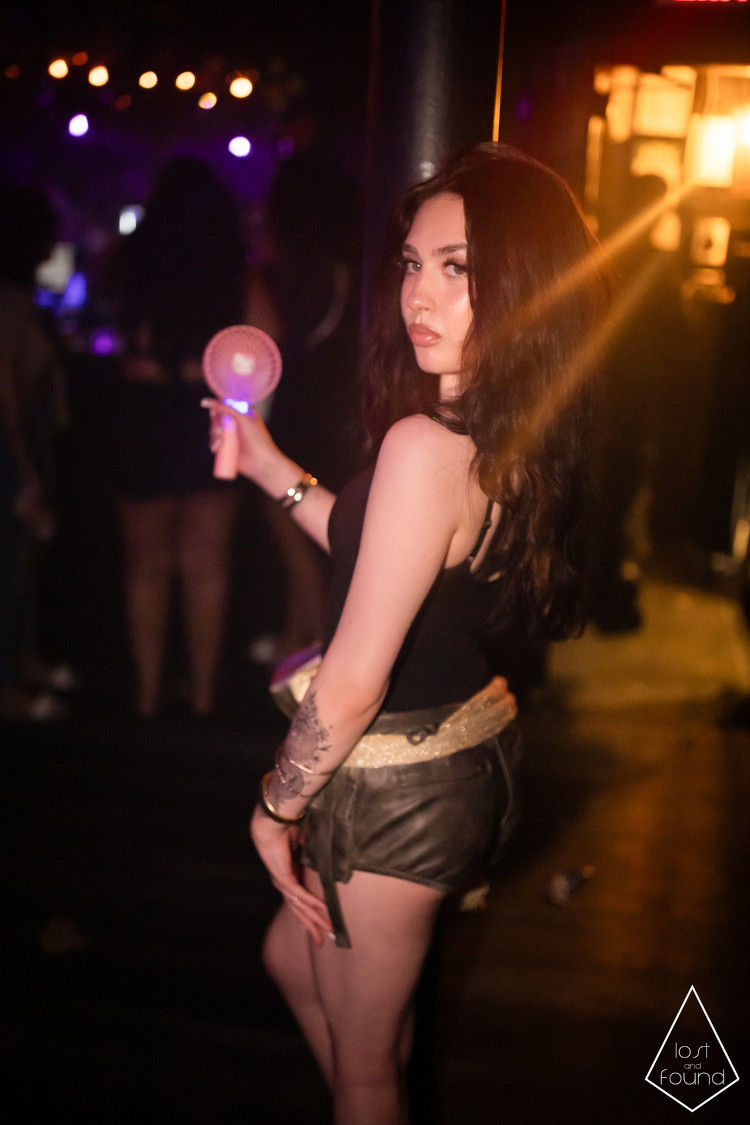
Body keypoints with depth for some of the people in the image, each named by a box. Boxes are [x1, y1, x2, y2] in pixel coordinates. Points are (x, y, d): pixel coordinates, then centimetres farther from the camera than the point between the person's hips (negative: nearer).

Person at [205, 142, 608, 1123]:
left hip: (395, 789, -9)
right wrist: (270, 469, 15)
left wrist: (274, 806, -10)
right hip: (473, 745, 9)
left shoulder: (426, 444, -29)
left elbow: (354, 684, -25)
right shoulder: (516, 436, -2)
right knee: (295, 956, 32)